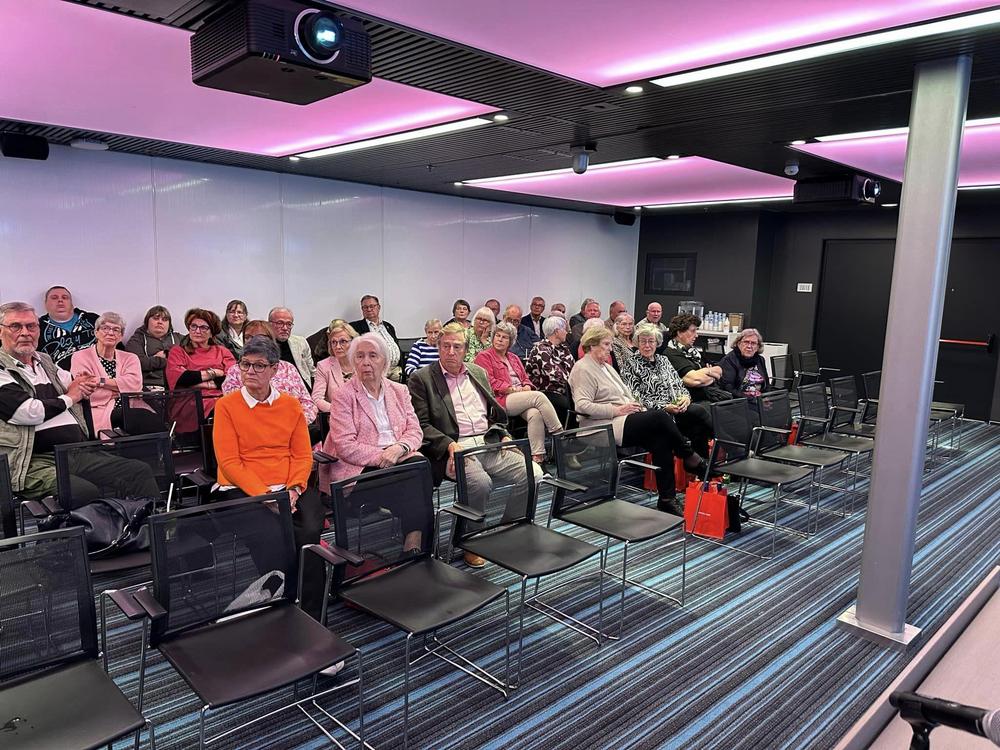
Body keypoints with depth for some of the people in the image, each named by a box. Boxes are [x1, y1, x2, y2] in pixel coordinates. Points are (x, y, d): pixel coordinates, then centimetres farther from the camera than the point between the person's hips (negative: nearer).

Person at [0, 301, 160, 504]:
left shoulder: (44, 361, 22)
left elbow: (89, 382, 33)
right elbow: (29, 412, -15)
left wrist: (81, 384, 7)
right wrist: (69, 398, 3)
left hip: (78, 454, 7)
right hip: (36, 462, -7)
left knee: (140, 472, -9)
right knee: (86, 493, -35)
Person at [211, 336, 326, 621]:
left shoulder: (291, 405, 11)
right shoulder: (227, 405, 1)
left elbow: (303, 455, 9)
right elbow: (229, 462, -5)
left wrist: (294, 489, -10)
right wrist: (264, 495, -16)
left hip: (289, 489, 3)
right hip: (243, 489, -2)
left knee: (311, 530, -25)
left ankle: (310, 614, -10)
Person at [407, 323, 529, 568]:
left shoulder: (478, 373, 21)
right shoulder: (421, 378, 4)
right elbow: (421, 425, -3)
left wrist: (503, 435, 6)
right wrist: (449, 444, -18)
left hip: (489, 444, 6)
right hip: (454, 448, -5)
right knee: (480, 482, -34)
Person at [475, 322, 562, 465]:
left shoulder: (513, 358, 28)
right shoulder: (484, 357, 7)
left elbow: (525, 378, 24)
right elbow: (491, 383, -5)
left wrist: (526, 387, -1)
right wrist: (514, 389, -11)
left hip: (522, 398, 6)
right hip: (502, 400, -6)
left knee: (535, 414, -29)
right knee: (539, 396, -26)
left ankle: (537, 457, -35)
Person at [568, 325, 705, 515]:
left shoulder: (606, 366, 24)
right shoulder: (583, 369, -5)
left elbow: (626, 393, 30)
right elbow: (583, 405, -17)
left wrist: (635, 403, 6)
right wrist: (617, 410, -18)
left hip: (624, 421, 9)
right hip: (605, 426, -9)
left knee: (660, 439, -19)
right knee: (660, 416, -25)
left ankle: (667, 499, -17)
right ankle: (690, 457, -6)